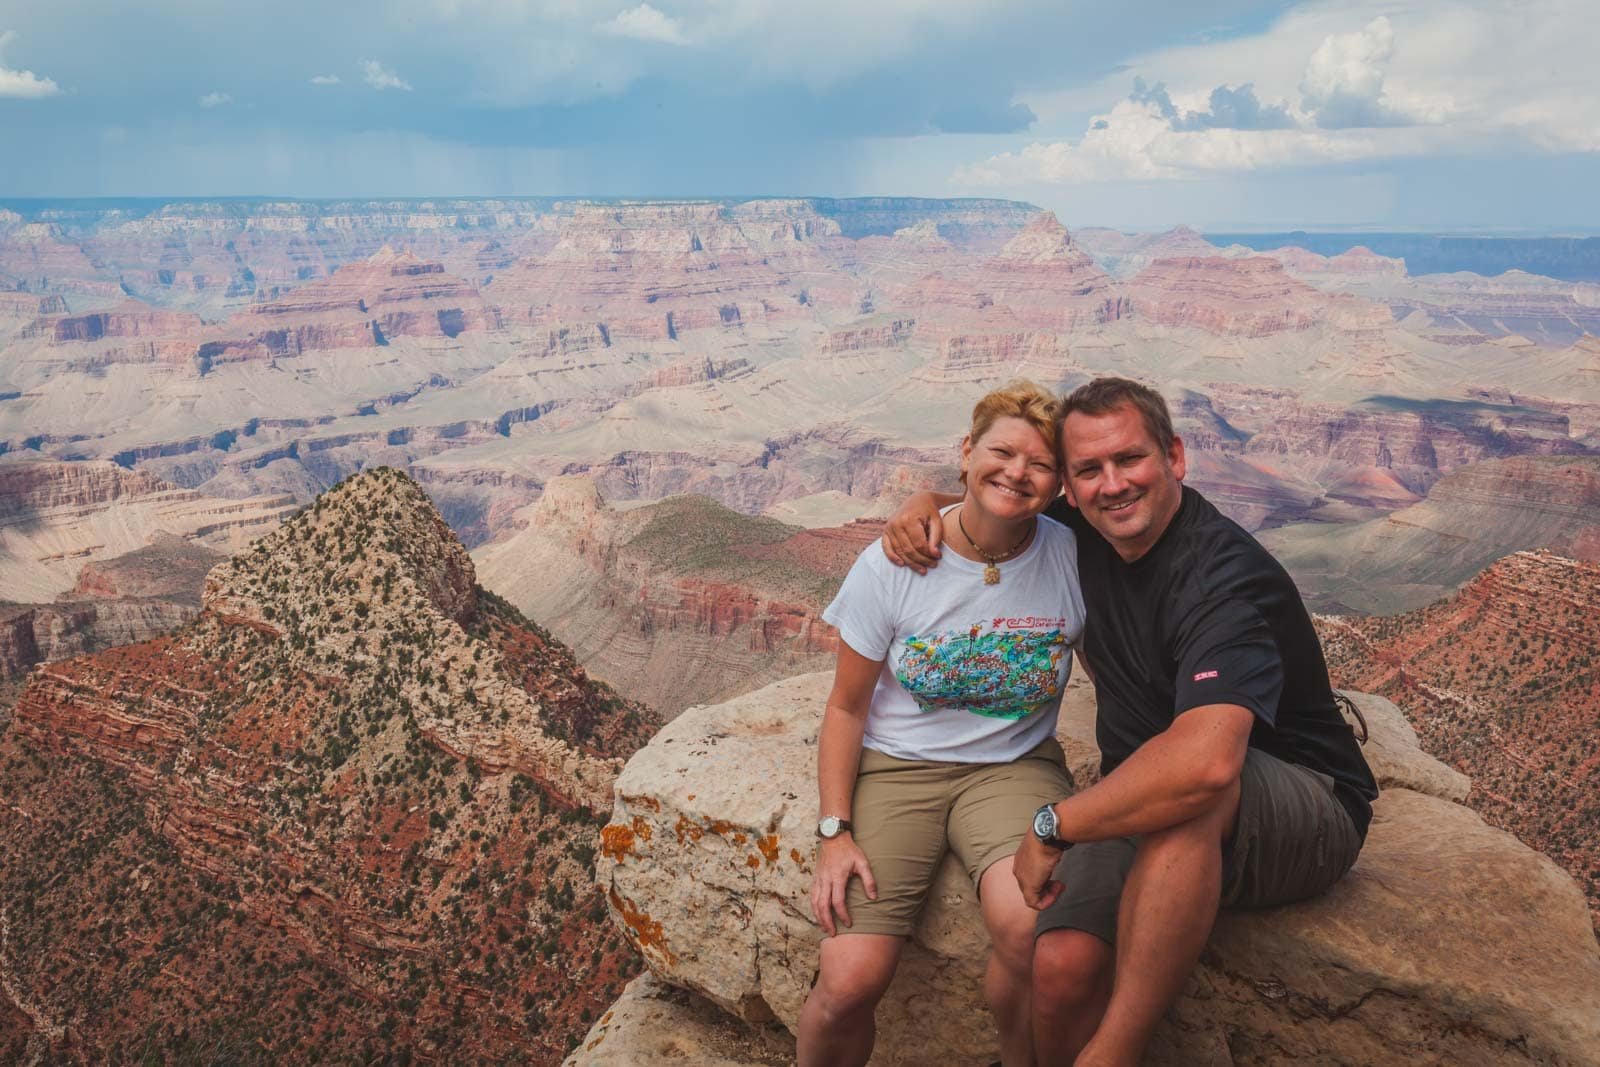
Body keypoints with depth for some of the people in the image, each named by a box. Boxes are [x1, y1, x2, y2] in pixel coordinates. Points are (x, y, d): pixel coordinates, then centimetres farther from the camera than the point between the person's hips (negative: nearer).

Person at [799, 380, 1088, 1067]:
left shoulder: (1075, 559, -6)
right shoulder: (892, 566, -7)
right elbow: (846, 708, 0)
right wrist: (835, 830, -8)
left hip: (1014, 766, 1)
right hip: (895, 767, 0)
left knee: (1032, 930, -31)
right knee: (848, 985, -19)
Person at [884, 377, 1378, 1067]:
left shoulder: (1225, 576, -25)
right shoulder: (1084, 530, -1)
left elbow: (1204, 761, -41)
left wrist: (1054, 825, -29)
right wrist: (928, 502, -2)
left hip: (1304, 818, -5)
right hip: (1144, 814, 6)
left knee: (1189, 793, -41)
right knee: (1062, 966, -24)